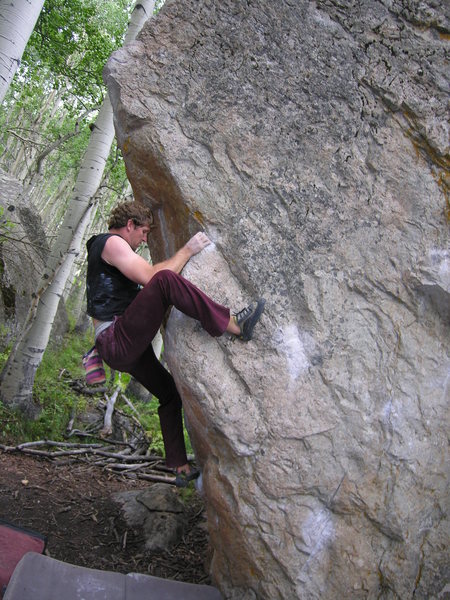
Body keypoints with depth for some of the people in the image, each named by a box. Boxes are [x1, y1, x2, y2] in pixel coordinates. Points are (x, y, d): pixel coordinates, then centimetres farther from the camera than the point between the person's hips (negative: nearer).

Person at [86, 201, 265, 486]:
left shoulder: (107, 248, 29)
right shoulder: (111, 242, -4)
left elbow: (142, 291, 35)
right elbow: (153, 277, -17)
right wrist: (187, 250, -9)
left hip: (126, 346, 11)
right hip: (117, 341, -11)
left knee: (169, 393, 18)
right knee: (164, 280, -28)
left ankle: (182, 468, 23)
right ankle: (233, 324, -34)